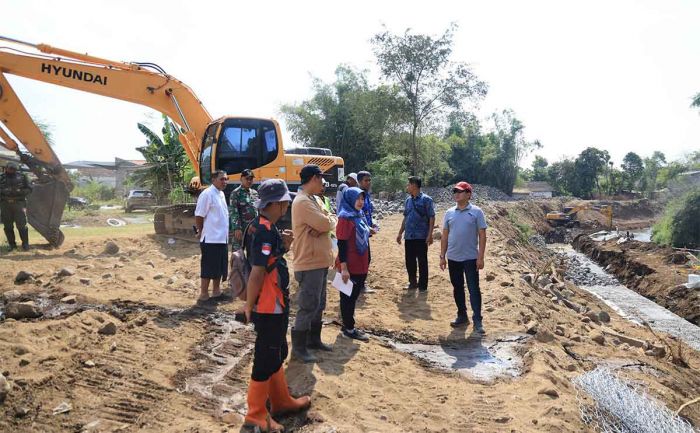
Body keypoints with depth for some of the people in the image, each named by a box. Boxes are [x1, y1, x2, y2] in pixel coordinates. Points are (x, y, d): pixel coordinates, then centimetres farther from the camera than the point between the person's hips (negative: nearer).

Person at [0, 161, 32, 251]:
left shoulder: (22, 177, 8)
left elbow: (29, 189, 5)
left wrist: (19, 191, -12)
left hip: (18, 203, -2)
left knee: (21, 225, -6)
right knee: (8, 226, 4)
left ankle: (25, 244, 2)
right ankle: (12, 245, 12)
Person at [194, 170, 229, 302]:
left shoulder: (221, 194, 12)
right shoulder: (207, 194, -15)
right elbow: (199, 216, -15)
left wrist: (225, 233, 14)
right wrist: (200, 231, -5)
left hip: (222, 238, 9)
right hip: (210, 238, -8)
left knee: (220, 266, 15)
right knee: (208, 267, -1)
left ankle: (216, 291, 27)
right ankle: (203, 294, 9)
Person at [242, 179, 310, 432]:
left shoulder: (265, 228, 8)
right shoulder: (265, 232, -23)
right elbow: (257, 272, -25)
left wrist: (283, 246, 1)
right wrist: (249, 306, -18)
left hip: (275, 304, 10)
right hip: (268, 307, -10)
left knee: (277, 353, 22)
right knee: (266, 359, 3)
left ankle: (281, 402, 38)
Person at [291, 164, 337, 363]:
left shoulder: (314, 199, 14)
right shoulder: (303, 201, -20)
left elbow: (332, 219, 8)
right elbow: (326, 224, -25)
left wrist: (323, 225, -13)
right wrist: (329, 222, -2)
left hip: (320, 261, 10)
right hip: (309, 263, -10)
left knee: (319, 304, 19)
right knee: (308, 306, -3)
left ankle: (313, 339, 32)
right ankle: (298, 347, 9)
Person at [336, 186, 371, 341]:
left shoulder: (359, 216, 11)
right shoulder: (345, 218, -15)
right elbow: (342, 244, -18)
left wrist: (366, 263, 19)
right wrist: (344, 267, -21)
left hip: (360, 265, 8)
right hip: (350, 267, -8)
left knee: (353, 296, 16)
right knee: (348, 297, 4)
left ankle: (348, 326, 28)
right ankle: (348, 329, 15)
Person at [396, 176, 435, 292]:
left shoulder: (426, 200, -8)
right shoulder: (408, 200, 11)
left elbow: (431, 218, -10)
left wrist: (430, 234, -16)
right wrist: (400, 233, 16)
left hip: (421, 237, -6)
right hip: (408, 236, 6)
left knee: (422, 262, 3)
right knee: (409, 261, 12)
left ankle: (422, 286, 13)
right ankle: (412, 283, 27)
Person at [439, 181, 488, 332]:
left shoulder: (476, 212, -5)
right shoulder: (449, 212, 7)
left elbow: (482, 235, -6)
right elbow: (445, 236, 10)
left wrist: (480, 257, -12)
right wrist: (442, 256, 6)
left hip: (471, 258, -4)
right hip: (453, 258, 5)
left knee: (473, 289, -2)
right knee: (457, 288, 12)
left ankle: (477, 320, 5)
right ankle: (462, 316, 25)